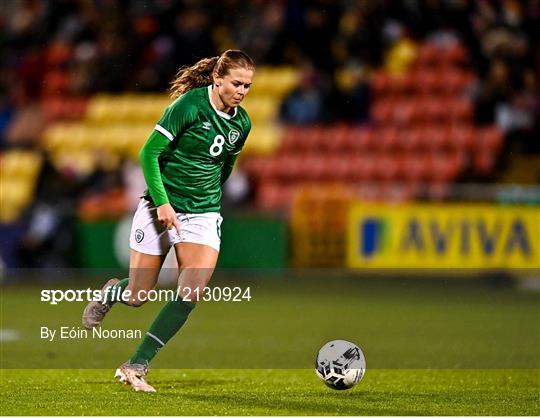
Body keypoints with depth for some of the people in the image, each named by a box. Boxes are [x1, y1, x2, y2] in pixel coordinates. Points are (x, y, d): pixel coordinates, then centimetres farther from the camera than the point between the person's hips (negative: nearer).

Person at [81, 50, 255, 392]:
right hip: (161, 207, -4)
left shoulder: (241, 123, 4)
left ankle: (136, 367, -8)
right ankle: (110, 292, 40)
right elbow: (150, 153, -13)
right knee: (138, 298, 0)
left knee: (192, 292, -16)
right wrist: (162, 202, -20)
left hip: (203, 214, 4)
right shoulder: (189, 105, -14)